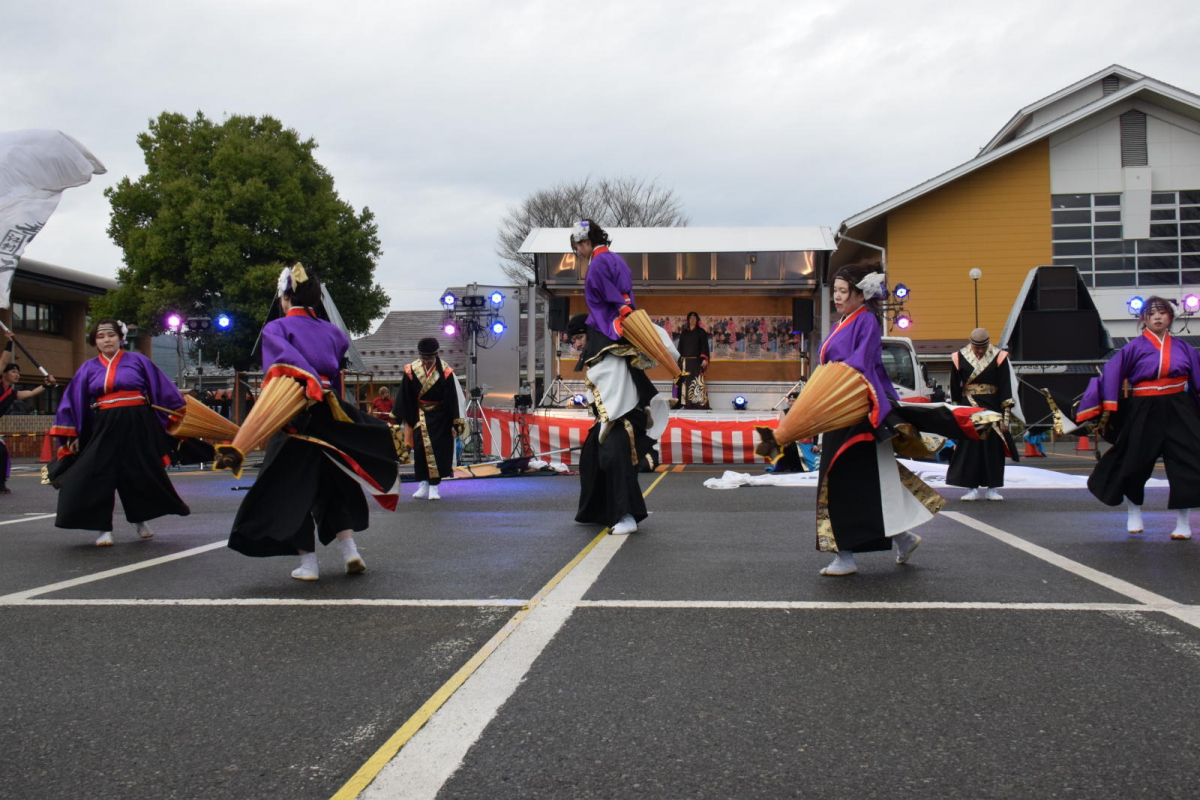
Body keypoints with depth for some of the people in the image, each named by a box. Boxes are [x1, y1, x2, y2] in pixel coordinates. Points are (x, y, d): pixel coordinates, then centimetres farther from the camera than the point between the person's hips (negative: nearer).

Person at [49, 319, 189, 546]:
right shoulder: (88, 368, 9)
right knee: (98, 477, -7)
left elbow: (163, 389, 4)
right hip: (104, 428, 2)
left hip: (138, 427, -1)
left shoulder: (137, 361, 3)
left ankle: (140, 519, 29)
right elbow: (72, 401, 11)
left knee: (142, 475, 5)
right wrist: (71, 435, 6)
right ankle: (104, 529, 4)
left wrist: (177, 417, 2)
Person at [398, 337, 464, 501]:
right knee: (420, 448, -1)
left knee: (438, 449, -4)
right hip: (419, 416, 2)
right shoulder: (411, 371, -6)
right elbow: (405, 399, 2)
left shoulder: (445, 372, -12)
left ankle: (434, 486, 1)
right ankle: (423, 484, 8)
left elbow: (453, 399, -8)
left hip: (440, 417, -2)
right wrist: (407, 419, 3)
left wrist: (456, 423, -8)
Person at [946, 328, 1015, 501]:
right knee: (969, 446, -2)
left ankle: (993, 488, 10)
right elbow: (954, 385, 6)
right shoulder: (959, 358, 2)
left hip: (992, 408, 0)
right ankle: (972, 488, 4)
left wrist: (1007, 409, -9)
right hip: (968, 407, 0)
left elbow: (1005, 384, -2)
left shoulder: (999, 357, 0)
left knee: (993, 446, 2)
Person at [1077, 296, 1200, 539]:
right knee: (1134, 463, 8)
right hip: (1143, 412, -2)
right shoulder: (1135, 347, -4)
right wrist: (1108, 409, -10)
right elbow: (1112, 374, -6)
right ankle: (1134, 515, 31)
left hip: (1178, 412, 2)